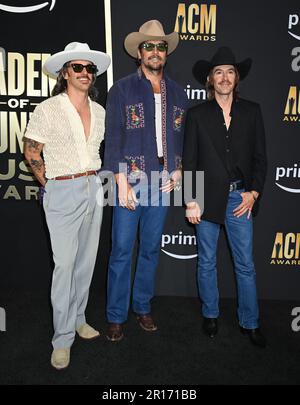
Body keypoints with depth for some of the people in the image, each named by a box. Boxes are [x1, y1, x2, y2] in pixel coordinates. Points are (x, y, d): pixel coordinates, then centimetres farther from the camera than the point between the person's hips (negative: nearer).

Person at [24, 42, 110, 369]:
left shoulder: (99, 111, 9)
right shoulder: (48, 110, -7)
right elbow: (31, 152, -2)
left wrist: (94, 178, 14)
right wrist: (50, 184, -3)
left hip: (94, 188, 6)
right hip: (62, 192, -5)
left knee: (86, 260, 12)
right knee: (65, 263, -5)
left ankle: (78, 319, 30)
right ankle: (62, 339, 9)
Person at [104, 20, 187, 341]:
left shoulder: (177, 93, 12)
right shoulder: (122, 90, 0)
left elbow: (182, 137, 14)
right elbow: (113, 138, -5)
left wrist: (176, 171, 1)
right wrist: (122, 183, -12)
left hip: (162, 183, 4)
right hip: (131, 182, -3)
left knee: (151, 249, 13)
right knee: (122, 251, 1)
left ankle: (143, 306, 29)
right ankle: (116, 316, 16)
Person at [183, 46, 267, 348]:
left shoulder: (251, 111, 5)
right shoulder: (198, 114, 1)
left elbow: (260, 157, 7)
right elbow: (189, 161, -1)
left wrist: (253, 193, -3)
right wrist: (191, 201, -5)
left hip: (240, 197, 1)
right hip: (207, 198, 0)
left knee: (246, 265, 7)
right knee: (207, 262, 12)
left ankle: (249, 322, 24)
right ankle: (210, 315, 31)